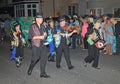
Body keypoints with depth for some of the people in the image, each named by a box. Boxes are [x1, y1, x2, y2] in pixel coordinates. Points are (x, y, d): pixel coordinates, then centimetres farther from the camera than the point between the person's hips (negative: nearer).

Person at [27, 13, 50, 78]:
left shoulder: (42, 26, 8)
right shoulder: (33, 26, -8)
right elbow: (30, 37, -13)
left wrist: (45, 35, -3)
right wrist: (39, 37, -18)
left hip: (43, 45, 5)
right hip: (36, 45, -5)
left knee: (44, 58, 2)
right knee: (35, 59, 2)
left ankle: (42, 73, 13)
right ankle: (30, 69, 30)